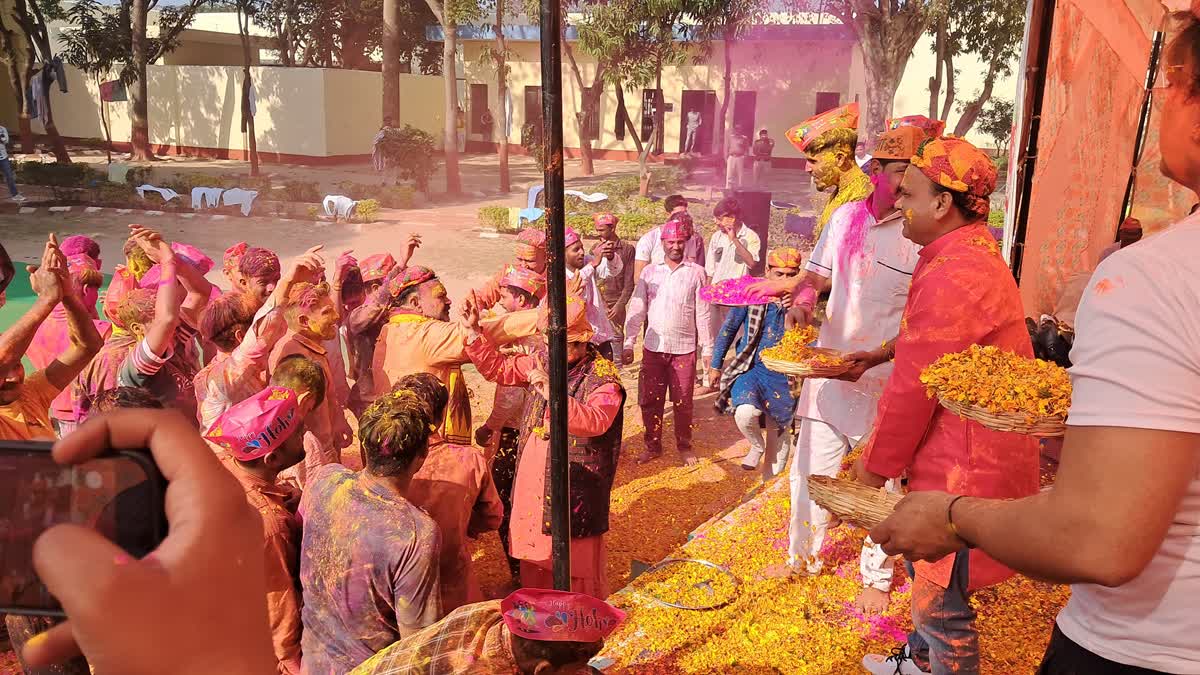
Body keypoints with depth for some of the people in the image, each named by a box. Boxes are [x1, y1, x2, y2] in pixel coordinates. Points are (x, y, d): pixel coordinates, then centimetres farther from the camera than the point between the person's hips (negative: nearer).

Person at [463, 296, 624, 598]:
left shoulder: (604, 379, -18)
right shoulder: (543, 362, 2)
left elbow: (596, 421, -34)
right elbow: (497, 368, 12)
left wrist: (553, 394, -44)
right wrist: (474, 331, 0)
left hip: (575, 488, -6)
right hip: (533, 478, 7)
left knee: (576, 563, 8)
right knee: (535, 554, 21)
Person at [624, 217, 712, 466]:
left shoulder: (696, 272, 0)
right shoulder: (650, 272, 4)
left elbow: (702, 313, 2)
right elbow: (637, 309, 5)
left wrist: (707, 348, 2)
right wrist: (629, 343, 0)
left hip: (684, 349, -1)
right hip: (653, 347, 2)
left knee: (683, 403, 7)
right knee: (650, 401, 7)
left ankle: (684, 446, 25)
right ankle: (653, 446, 23)